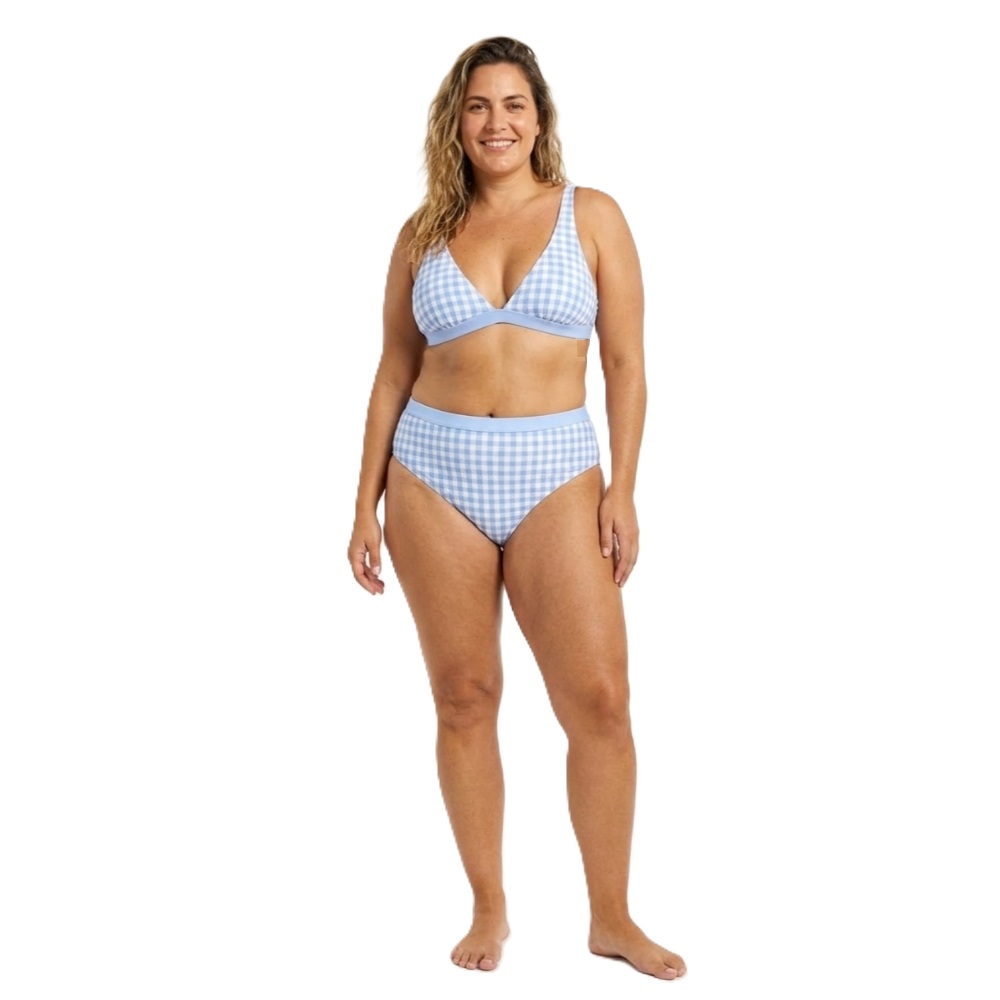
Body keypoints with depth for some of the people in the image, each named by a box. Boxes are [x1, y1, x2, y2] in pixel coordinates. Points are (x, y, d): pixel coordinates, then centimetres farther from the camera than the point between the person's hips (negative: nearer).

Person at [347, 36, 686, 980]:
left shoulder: (591, 215, 5)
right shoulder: (424, 231, 9)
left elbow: (626, 362, 2)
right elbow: (394, 372, 11)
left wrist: (622, 488, -6)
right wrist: (367, 503, 7)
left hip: (554, 476, -1)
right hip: (434, 475, 2)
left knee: (601, 701, -6)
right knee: (464, 697, 6)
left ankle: (611, 919, 11)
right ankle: (488, 911, 20)